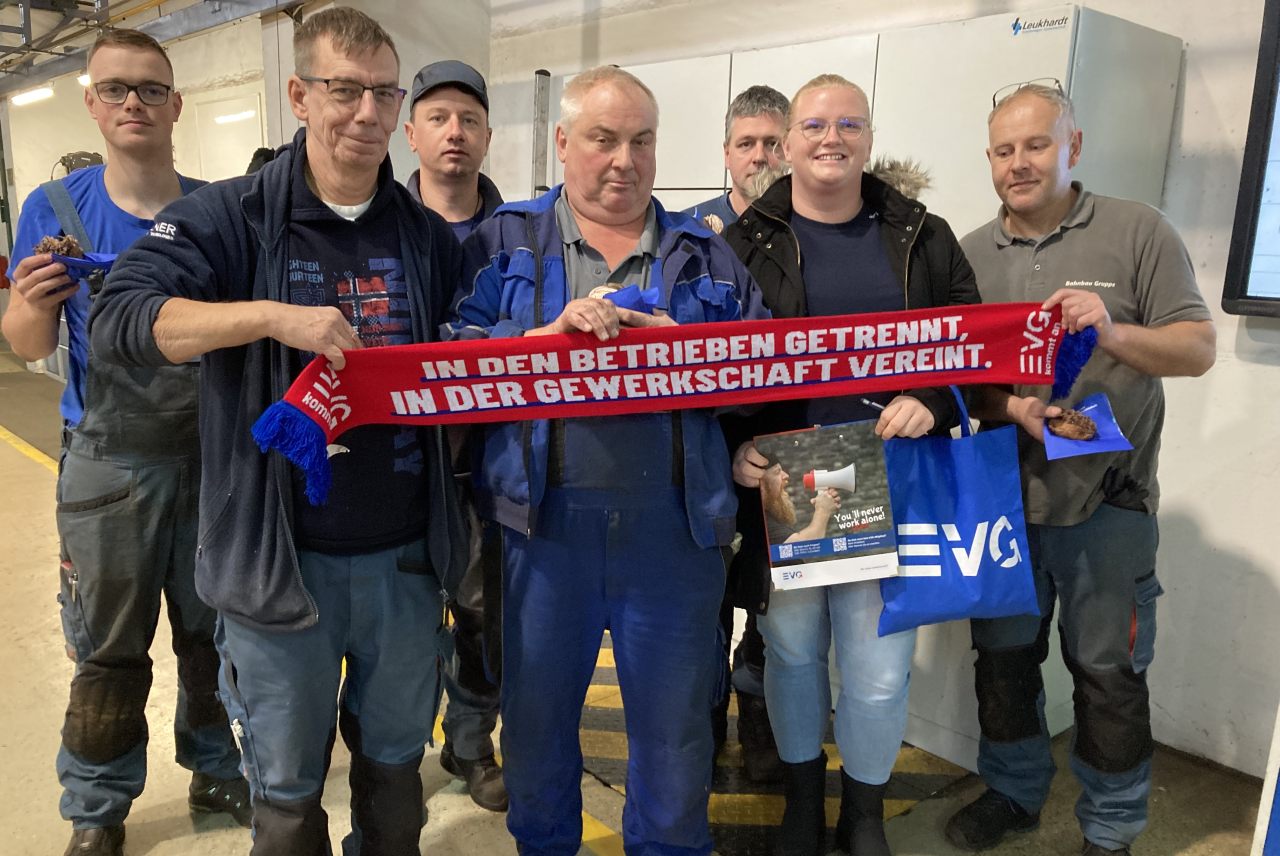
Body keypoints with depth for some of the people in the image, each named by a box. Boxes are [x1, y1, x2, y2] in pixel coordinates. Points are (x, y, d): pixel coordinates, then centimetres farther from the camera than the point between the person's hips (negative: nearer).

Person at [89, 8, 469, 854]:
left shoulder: (429, 235, 5)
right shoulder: (230, 218, -6)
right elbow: (118, 319, -17)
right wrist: (272, 316, -28)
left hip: (405, 558, 3)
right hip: (279, 557, -2)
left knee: (396, 761, 22)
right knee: (288, 784, 16)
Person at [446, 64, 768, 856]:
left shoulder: (705, 253, 10)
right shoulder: (507, 240, 6)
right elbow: (454, 348, -5)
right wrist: (551, 334, -19)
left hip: (676, 524, 1)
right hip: (545, 519, 0)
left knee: (675, 721, 13)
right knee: (538, 710, 17)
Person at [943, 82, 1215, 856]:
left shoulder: (1139, 232, -4)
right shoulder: (971, 254, 5)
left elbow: (1198, 348, -6)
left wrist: (1115, 334, -26)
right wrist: (1009, 408, -17)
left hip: (1108, 501, -3)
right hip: (1003, 495, 3)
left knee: (1108, 669, 8)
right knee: (1004, 655, 15)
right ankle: (1013, 792, 37)